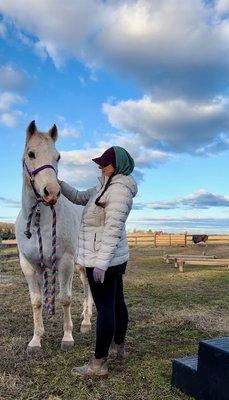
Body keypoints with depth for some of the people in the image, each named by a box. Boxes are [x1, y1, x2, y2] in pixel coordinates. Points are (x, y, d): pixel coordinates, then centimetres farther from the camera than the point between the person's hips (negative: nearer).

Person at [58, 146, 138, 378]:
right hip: (115, 258, 10)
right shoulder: (106, 186, 12)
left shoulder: (119, 189, -19)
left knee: (105, 308, -2)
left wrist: (101, 263, -27)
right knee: (116, 303, 19)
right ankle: (118, 348, 36)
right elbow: (79, 197, 19)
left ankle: (99, 364, 9)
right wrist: (59, 183, 5)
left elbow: (113, 229, -25)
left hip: (103, 260, -10)